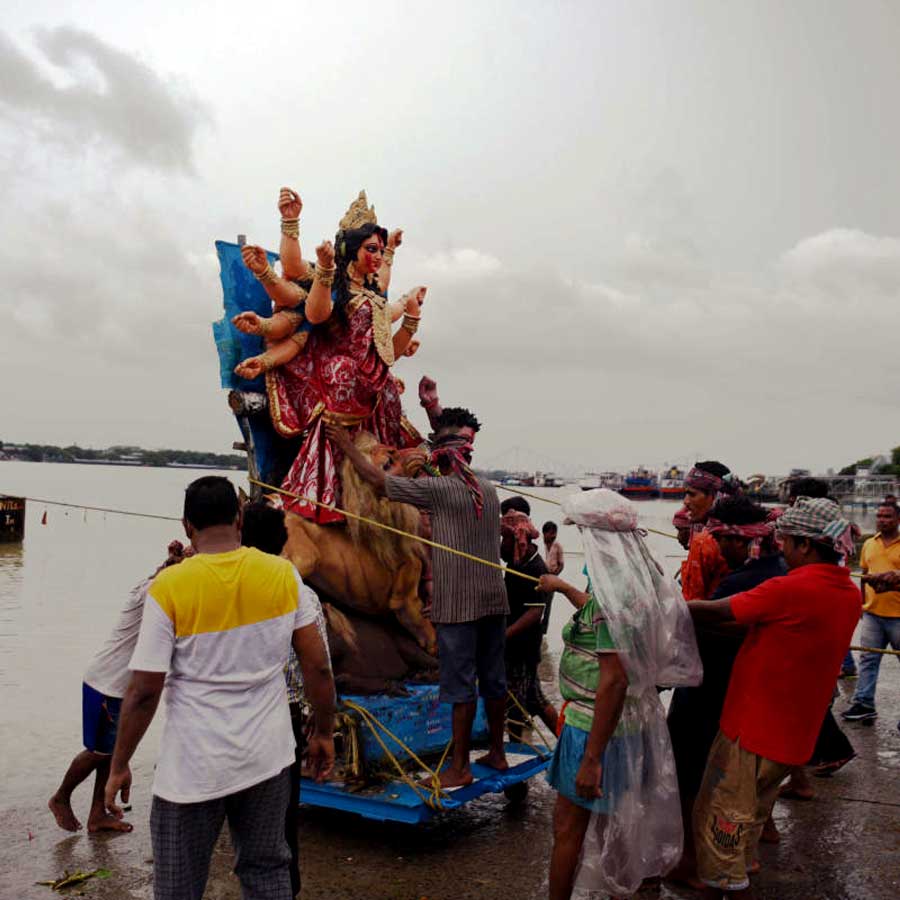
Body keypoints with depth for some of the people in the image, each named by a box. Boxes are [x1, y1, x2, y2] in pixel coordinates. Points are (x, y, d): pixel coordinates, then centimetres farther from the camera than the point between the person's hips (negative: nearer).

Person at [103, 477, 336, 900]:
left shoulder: (169, 587, -13)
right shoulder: (284, 574, -6)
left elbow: (143, 691, -11)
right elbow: (317, 666, -3)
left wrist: (119, 766, 2)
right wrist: (323, 734, 10)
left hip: (193, 770, -2)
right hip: (268, 759, 3)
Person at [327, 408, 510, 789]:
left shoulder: (437, 489, -12)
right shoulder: (488, 490, 8)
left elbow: (378, 480, -7)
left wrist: (348, 448, 7)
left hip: (457, 605, -7)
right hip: (493, 599, 7)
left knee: (461, 685, 0)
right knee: (493, 680, 15)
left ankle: (460, 768, 9)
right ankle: (497, 753, 28)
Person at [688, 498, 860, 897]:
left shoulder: (791, 590, -25)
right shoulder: (849, 594, 1)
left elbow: (715, 613, -18)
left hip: (753, 727, -8)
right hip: (794, 732, 8)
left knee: (720, 821, 7)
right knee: (752, 816, 24)